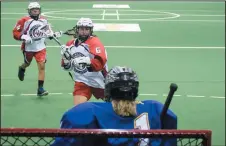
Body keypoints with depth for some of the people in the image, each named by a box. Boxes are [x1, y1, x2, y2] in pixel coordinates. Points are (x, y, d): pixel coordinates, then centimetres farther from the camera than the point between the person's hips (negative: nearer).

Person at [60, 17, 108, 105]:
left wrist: (87, 61, -45)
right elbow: (67, 67, 10)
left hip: (99, 81, -3)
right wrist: (66, 58, -11)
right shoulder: (71, 44, 2)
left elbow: (100, 62, -29)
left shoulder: (95, 42, -14)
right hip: (81, 82, 3)